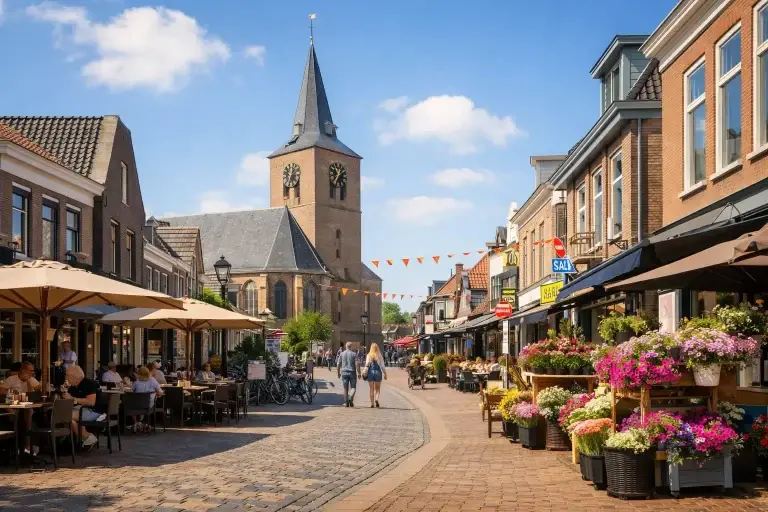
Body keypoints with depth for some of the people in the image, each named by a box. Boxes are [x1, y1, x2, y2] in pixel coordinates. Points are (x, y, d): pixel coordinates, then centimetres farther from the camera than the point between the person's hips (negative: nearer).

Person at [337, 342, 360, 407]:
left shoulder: (342, 354, 4)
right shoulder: (354, 354, -4)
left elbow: (338, 364, 6)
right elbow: (357, 364, -10)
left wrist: (338, 373, 16)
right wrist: (359, 373, -4)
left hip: (344, 373, 2)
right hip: (352, 372, -2)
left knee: (345, 388, 10)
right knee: (353, 388, 7)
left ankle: (346, 403, 8)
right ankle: (350, 399, -17)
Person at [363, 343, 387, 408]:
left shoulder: (368, 355, -2)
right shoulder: (380, 356, -2)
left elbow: (367, 365, -9)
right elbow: (382, 366, -2)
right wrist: (385, 374, 5)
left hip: (370, 372, 0)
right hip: (378, 372, 0)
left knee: (371, 389, 9)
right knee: (377, 388, 12)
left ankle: (372, 403, 9)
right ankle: (376, 399, -13)